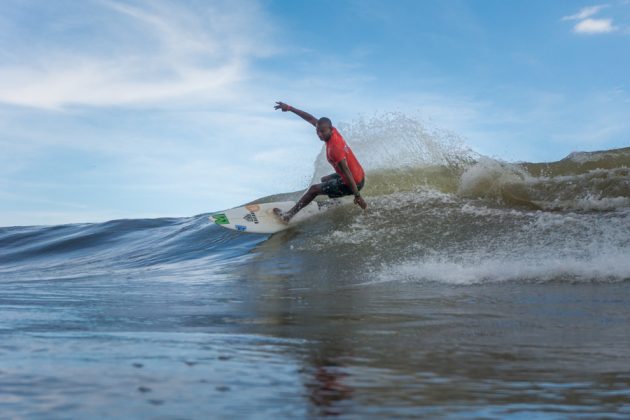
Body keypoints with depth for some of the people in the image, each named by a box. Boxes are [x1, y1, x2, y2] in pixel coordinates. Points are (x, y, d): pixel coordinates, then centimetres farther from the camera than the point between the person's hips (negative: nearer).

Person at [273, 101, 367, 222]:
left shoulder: (334, 148, -30)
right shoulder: (332, 131, -5)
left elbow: (347, 173, -29)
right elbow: (311, 118, 4)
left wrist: (358, 196, -26)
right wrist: (290, 108, 3)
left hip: (355, 182, -9)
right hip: (359, 175, 9)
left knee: (314, 189, 0)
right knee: (324, 180, 32)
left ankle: (288, 215, 10)